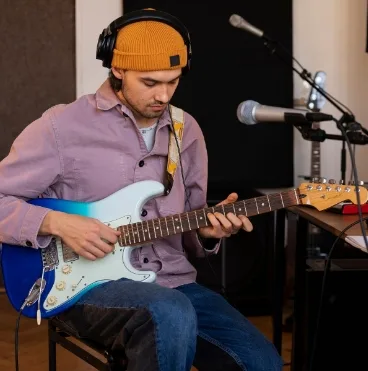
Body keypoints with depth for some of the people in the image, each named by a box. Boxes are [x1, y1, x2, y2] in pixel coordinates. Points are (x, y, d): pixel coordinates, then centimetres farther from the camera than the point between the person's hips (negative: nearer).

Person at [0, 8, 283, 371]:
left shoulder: (187, 131, 10)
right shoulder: (63, 125, -8)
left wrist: (206, 230, -6)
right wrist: (57, 223, -20)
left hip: (173, 284, 5)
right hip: (87, 285, -5)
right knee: (172, 315, -36)